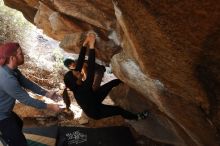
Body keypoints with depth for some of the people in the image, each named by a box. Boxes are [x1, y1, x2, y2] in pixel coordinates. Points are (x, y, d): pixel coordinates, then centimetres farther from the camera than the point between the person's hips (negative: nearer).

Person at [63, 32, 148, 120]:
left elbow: (80, 62, -24)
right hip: (94, 111, -7)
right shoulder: (82, 89, -45)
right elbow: (91, 70, -54)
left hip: (92, 99, 7)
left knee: (112, 84, 4)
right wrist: (91, 46, -56)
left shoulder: (75, 85, -24)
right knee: (119, 110, 4)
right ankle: (137, 117, 32)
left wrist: (85, 44, -33)